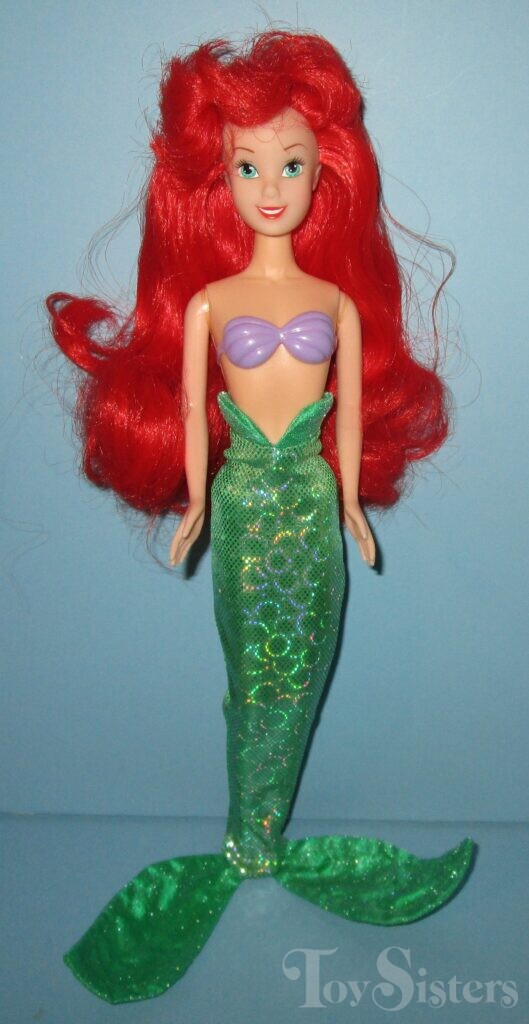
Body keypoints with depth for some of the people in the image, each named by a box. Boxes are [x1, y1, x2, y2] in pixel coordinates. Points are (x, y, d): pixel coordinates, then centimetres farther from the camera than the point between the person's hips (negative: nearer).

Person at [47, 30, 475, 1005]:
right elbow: (190, 408, 2)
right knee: (254, 671, 9)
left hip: (312, 500, 1)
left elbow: (351, 410, 5)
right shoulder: (207, 299, -2)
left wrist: (352, 502, 6)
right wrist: (195, 502, 1)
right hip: (244, 499, -1)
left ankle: (257, 838, 25)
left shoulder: (340, 299, 1)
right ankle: (256, 841, 26)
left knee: (295, 671, 8)